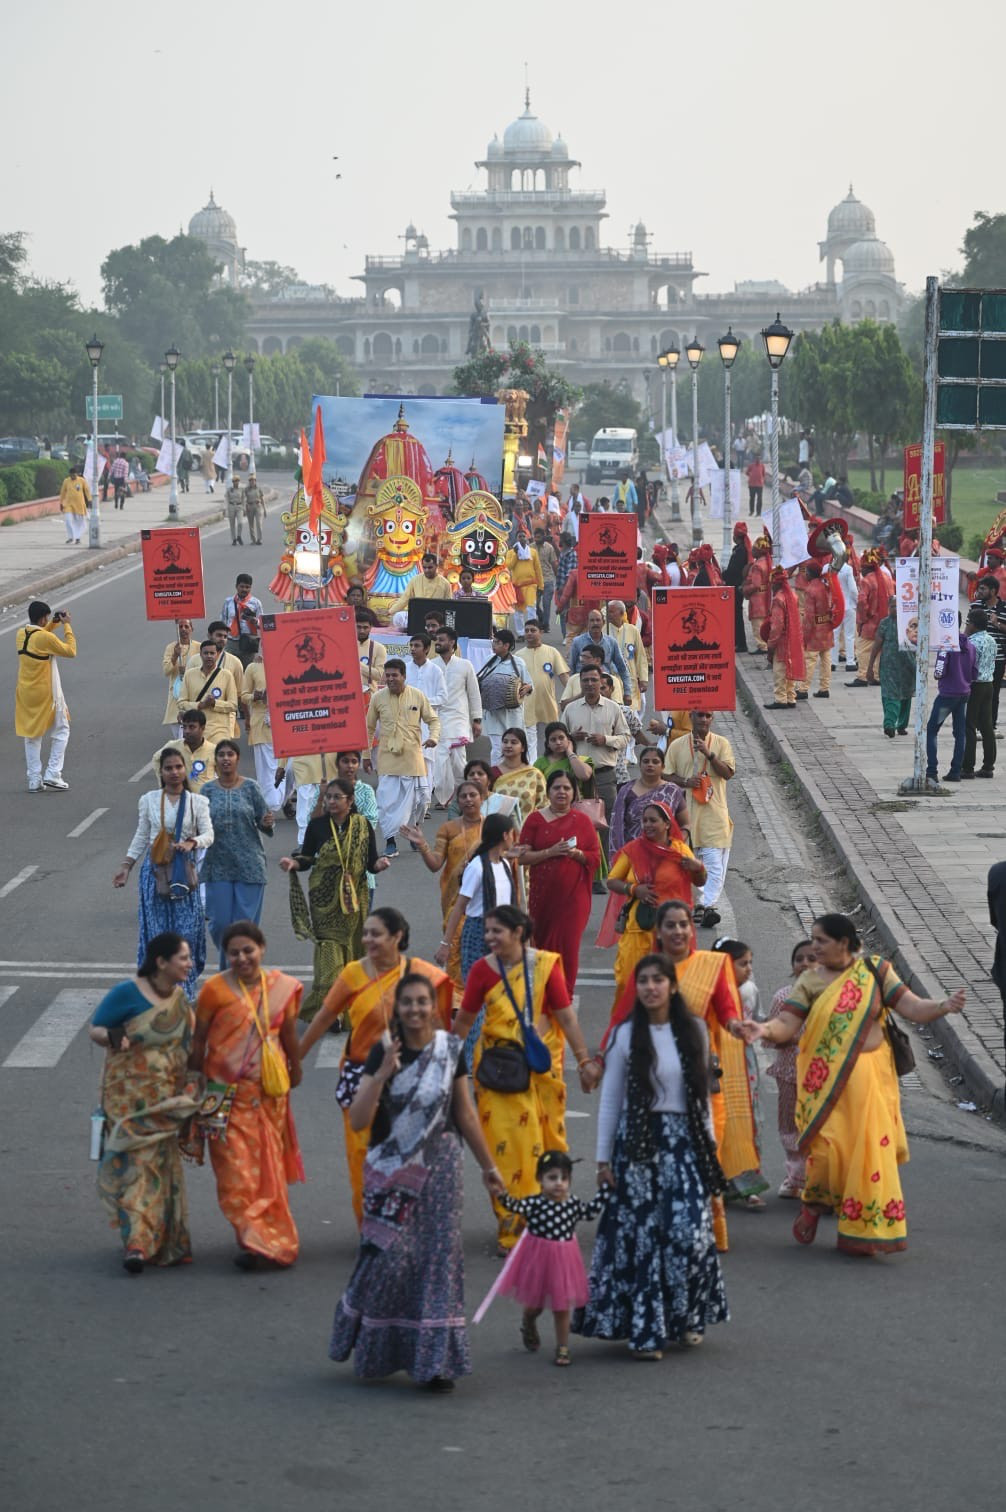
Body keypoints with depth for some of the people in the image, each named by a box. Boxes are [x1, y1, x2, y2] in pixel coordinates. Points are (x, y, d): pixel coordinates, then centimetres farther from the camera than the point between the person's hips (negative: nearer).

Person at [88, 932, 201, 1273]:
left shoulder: (179, 996, 6)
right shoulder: (127, 994, -13)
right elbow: (95, 1028, -8)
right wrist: (111, 1037, -30)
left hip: (168, 1097, 6)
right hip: (131, 1096, -6)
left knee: (163, 1165, 11)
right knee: (136, 1161, -12)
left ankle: (165, 1241, 21)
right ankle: (136, 1241, -15)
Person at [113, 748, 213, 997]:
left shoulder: (197, 802, 4)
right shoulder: (149, 801, 6)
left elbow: (208, 835, -1)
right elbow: (141, 837, 12)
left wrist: (192, 843, -22)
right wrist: (126, 866, 7)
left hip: (184, 871, -1)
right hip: (155, 869, 1)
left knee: (187, 930, -3)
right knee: (157, 931, 0)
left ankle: (185, 991, 8)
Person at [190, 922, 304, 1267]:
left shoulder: (283, 987, 2)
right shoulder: (215, 990, -7)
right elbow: (199, 1039, 1)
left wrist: (295, 1069, 27)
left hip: (269, 1091, 3)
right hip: (228, 1092, -3)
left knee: (269, 1166, 8)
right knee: (236, 1169, -8)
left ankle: (267, 1239, 20)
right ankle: (253, 1240, -5)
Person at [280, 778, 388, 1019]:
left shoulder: (363, 826, 0)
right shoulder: (317, 825, 0)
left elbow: (370, 863, 2)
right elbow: (307, 859, 5)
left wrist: (380, 864, -20)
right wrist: (293, 863, -15)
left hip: (354, 898, 1)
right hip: (324, 899, -1)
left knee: (353, 950, 5)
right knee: (329, 953, -9)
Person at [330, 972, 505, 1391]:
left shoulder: (450, 1050, 2)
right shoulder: (383, 1052, -4)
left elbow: (465, 1113, 11)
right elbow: (357, 1120, -11)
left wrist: (488, 1166, 15)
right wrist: (383, 1073, -22)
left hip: (439, 1168, 2)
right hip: (391, 1172, -1)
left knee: (439, 1258, -1)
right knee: (390, 1257, -4)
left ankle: (435, 1360, 5)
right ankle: (373, 1351, 19)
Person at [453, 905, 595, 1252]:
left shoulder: (545, 965, -5)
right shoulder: (483, 970, -3)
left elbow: (566, 1017, -1)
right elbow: (464, 1020, 5)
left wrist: (584, 1061, 0)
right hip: (497, 1067, -1)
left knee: (546, 1141, 7)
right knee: (506, 1145, -5)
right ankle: (511, 1230, 0)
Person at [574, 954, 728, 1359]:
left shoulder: (693, 1031, 7)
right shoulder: (626, 1036, 0)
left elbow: (703, 1093, 13)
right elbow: (610, 1099, 2)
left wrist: (709, 1143, 10)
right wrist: (604, 1157, 0)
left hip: (684, 1139, 2)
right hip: (638, 1142, -2)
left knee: (691, 1231, -8)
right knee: (641, 1235, -3)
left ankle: (687, 1318, 11)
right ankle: (645, 1330, 4)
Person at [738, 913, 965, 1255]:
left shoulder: (875, 971, 2)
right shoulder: (809, 981, 3)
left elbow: (913, 1009, -3)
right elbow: (787, 1025, -6)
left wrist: (943, 1007, -22)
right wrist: (765, 1030, -27)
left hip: (868, 1079, 0)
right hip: (825, 1080, 0)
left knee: (869, 1150, -2)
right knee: (827, 1147, -10)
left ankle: (864, 1231, 11)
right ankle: (814, 1202, 21)